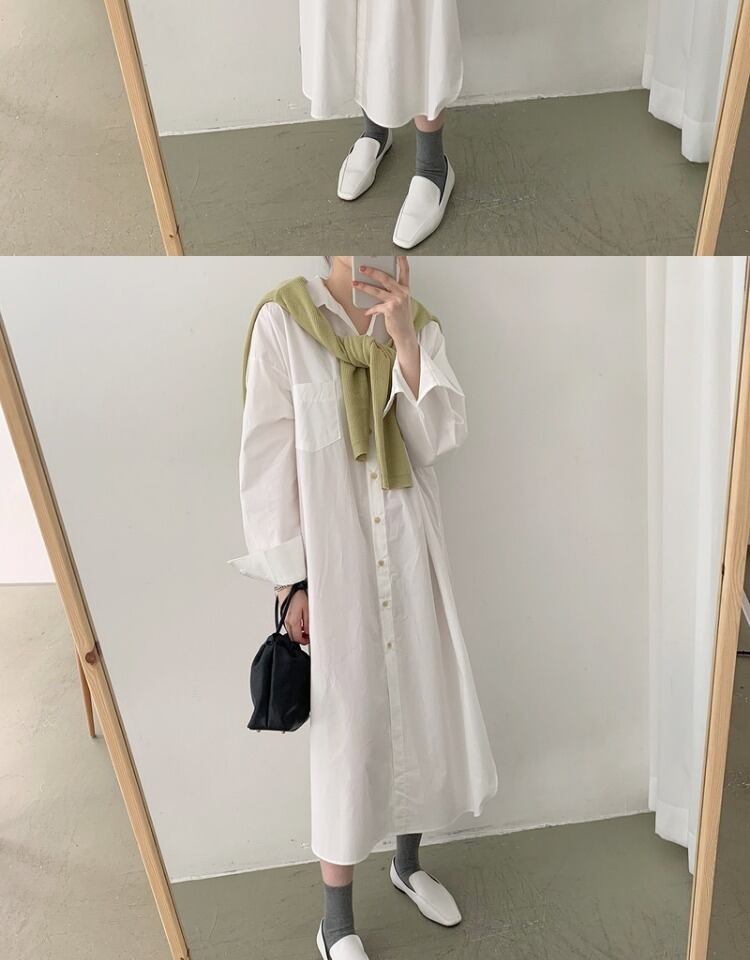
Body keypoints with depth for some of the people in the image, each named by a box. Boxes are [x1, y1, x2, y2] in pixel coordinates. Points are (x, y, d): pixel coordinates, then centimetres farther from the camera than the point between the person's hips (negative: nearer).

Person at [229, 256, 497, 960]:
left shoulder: (418, 325, 5)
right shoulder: (283, 319, -8)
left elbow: (438, 441, -6)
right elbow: (268, 456, -9)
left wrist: (404, 339, -18)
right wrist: (289, 581, -10)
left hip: (410, 550, 5)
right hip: (331, 557, -4)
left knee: (420, 708, 16)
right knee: (346, 729, 4)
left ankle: (407, 861, 42)